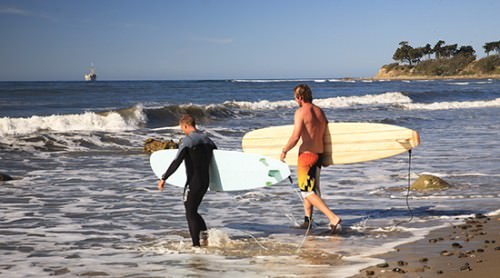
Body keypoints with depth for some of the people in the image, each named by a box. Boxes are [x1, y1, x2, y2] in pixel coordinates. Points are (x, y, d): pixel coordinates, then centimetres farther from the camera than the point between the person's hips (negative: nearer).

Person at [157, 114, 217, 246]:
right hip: (205, 182, 7)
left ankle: (196, 244, 1)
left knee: (190, 213, 2)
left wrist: (163, 178, -14)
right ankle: (205, 233, 2)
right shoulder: (207, 139, 10)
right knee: (193, 211, 19)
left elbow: (176, 162, -18)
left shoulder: (188, 140, -13)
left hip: (193, 182, -7)